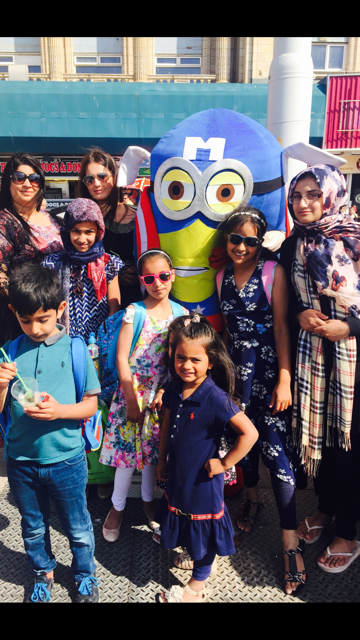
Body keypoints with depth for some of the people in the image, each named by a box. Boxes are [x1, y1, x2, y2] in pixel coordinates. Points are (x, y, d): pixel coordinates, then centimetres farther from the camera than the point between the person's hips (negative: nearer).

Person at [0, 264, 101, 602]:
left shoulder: (74, 349, -12)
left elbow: (91, 405, -9)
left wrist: (60, 411, -27)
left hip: (66, 460, -2)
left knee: (77, 528, 19)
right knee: (33, 527, 24)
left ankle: (85, 575, 46)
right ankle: (43, 573, 51)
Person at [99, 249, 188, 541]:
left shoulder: (181, 313, 0)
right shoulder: (134, 312, -9)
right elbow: (121, 357, -10)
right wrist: (132, 400, -11)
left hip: (163, 394, 3)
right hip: (133, 390, -3)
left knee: (154, 448, 15)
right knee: (127, 448, 4)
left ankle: (148, 499, 37)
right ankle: (117, 506, 26)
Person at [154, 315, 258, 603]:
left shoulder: (216, 398, -28)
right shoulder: (175, 387, -8)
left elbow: (250, 433, -28)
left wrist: (225, 464, -20)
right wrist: (162, 459, 12)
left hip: (203, 479, -6)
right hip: (178, 474, 6)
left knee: (203, 532, 15)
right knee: (182, 522, 26)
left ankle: (197, 587, 37)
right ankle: (190, 554, 55)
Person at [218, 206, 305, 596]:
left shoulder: (273, 271, -7)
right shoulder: (224, 277, 8)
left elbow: (281, 326, -10)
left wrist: (284, 380, -13)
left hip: (269, 370, -5)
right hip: (237, 371, 5)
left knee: (276, 451, -5)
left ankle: (290, 545, 6)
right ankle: (252, 499, 43)